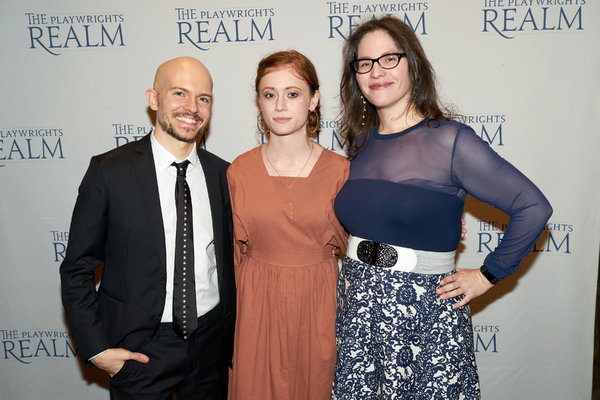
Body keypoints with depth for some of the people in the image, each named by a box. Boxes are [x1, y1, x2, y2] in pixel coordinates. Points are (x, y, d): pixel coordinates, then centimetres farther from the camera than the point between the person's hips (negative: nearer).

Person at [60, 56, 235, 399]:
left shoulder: (221, 173, -1)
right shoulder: (109, 171, -11)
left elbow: (229, 259, 7)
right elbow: (77, 269, -5)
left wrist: (231, 334, 7)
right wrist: (97, 348, -9)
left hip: (211, 342, 3)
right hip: (139, 347, -3)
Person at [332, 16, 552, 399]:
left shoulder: (450, 140, -13)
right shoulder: (361, 142, 4)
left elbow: (533, 207, -12)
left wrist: (487, 276, -7)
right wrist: (361, 271, 6)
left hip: (426, 311, -4)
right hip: (357, 306, 5)